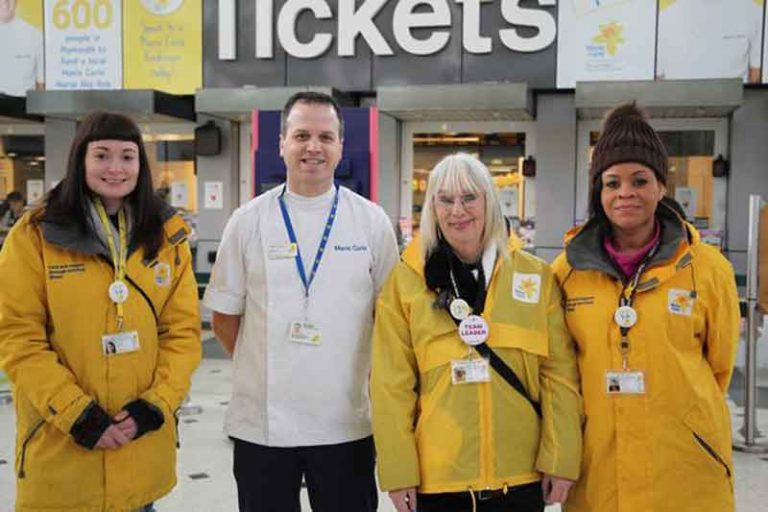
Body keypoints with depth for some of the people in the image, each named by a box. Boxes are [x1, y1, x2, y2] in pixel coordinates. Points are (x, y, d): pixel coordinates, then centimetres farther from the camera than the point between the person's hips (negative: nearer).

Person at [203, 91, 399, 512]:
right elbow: (224, 316, 6)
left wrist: (364, 374, 3)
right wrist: (266, 366, 4)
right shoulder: (248, 221, 0)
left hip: (347, 422, 0)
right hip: (260, 420, 0)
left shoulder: (372, 221, 0)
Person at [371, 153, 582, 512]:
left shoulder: (536, 275, 3)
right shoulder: (405, 280, -2)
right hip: (436, 476, -1)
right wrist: (397, 469, -5)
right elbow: (391, 384, -3)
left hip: (521, 474, 1)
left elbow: (559, 374, 1)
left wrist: (560, 458, -3)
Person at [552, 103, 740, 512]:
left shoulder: (708, 268, -5)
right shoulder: (568, 269, -2)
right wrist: (601, 410, 12)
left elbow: (719, 365, 7)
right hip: (595, 464, 1)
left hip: (685, 464, -1)